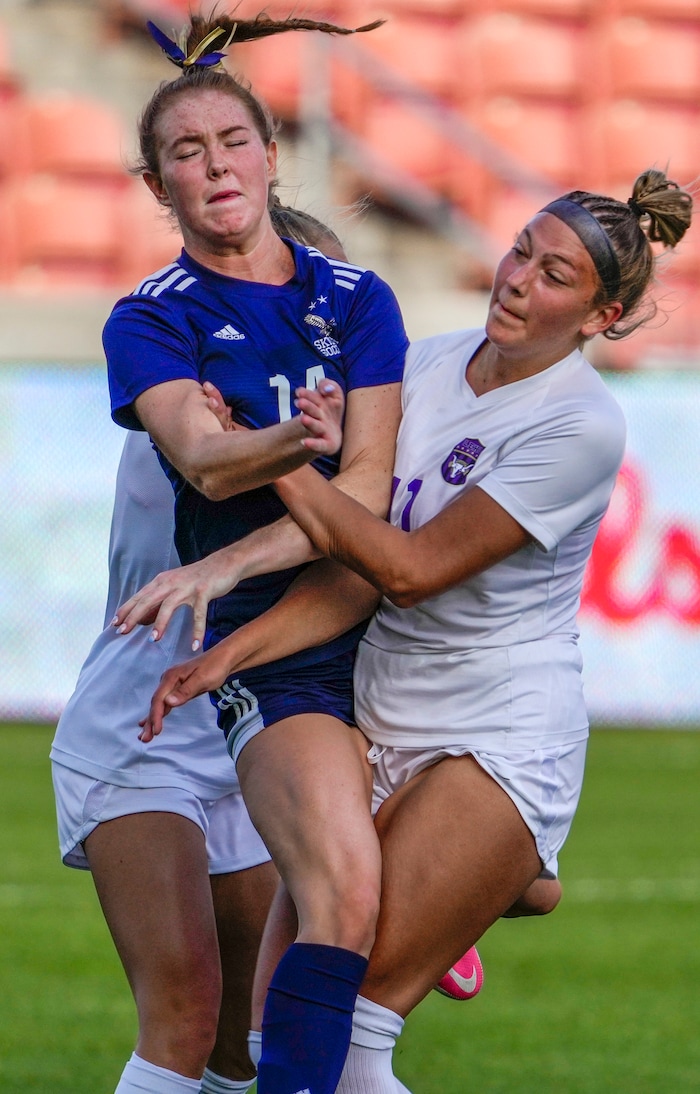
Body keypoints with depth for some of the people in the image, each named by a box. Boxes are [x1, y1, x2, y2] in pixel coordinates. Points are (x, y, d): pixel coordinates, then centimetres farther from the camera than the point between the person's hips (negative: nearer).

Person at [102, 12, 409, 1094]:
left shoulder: (359, 301, 7)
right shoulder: (150, 322, 2)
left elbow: (367, 482, -4)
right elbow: (202, 459, -16)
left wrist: (235, 561, -18)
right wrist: (293, 442, -39)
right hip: (267, 650, -4)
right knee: (344, 894, -26)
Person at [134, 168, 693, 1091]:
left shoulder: (581, 427, -15)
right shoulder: (427, 365, 4)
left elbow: (411, 565, -17)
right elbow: (358, 574, 1)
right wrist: (230, 653, -10)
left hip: (504, 744, -6)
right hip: (383, 722, 6)